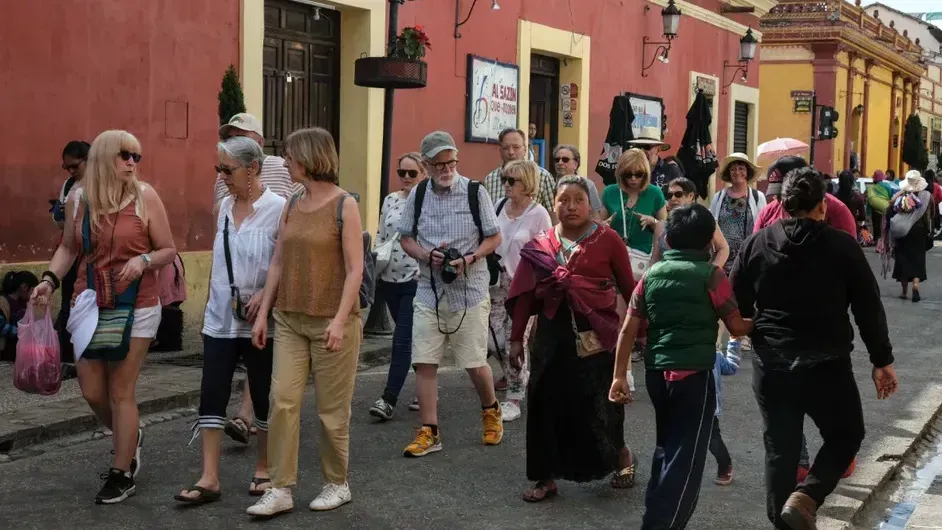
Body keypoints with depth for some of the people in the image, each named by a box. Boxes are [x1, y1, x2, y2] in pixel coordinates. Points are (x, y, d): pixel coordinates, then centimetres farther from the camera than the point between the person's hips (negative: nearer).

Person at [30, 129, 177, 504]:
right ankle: (130, 438, 39)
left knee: (120, 392, -1)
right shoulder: (78, 198, 1)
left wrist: (143, 260, -20)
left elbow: (168, 251, -1)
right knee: (92, 392, 7)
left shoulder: (145, 196, -7)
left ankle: (121, 474, 15)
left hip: (136, 307, -3)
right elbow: (68, 248, 13)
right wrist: (49, 280, -2)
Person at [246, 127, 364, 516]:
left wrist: (340, 320, -19)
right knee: (282, 400, -1)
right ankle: (281, 489, 5)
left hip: (330, 321, -5)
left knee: (331, 408, 4)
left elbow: (355, 269, -12)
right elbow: (277, 263, 12)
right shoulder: (291, 205, 9)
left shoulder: (344, 205, -8)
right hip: (289, 320, 5)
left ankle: (337, 484, 20)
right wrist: (263, 313, 7)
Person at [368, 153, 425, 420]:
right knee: (413, 338, 14)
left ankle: (389, 399, -7)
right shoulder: (390, 200, 10)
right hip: (390, 279, 6)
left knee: (402, 340, -8)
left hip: (416, 280, -6)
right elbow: (380, 237, 17)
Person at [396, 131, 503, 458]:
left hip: (469, 292, -3)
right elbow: (406, 238, 12)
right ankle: (429, 432, 8)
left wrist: (469, 259, -16)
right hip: (429, 292, 3)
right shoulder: (418, 195, 4)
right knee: (424, 362, -2)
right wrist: (426, 255, -9)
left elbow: (494, 238, 1)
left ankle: (491, 410, 32)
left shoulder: (474, 192, -4)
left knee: (475, 363, 3)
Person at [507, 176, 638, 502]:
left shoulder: (607, 239, -3)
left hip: (595, 334, -3)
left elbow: (629, 286, -2)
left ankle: (621, 454, 30)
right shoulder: (541, 244, 6)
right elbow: (525, 293, 6)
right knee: (547, 403, 5)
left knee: (597, 402, 1)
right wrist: (516, 338, 4)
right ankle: (547, 477, 17)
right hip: (552, 333, 3)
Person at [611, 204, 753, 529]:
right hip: (694, 373, -5)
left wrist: (619, 376, 8)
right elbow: (737, 327, -1)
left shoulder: (652, 274, 8)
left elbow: (628, 329, 5)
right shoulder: (711, 275, -5)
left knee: (666, 445, 22)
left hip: (657, 371, 5)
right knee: (686, 455, 1)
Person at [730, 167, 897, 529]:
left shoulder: (757, 244, 0)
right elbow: (869, 309, -4)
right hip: (826, 365, -3)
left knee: (780, 448, 14)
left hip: (770, 365, 3)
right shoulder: (843, 246, -7)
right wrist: (882, 361, 5)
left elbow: (735, 304, 5)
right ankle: (804, 497, -5)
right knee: (846, 435, 16)